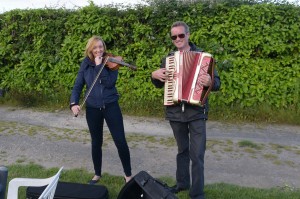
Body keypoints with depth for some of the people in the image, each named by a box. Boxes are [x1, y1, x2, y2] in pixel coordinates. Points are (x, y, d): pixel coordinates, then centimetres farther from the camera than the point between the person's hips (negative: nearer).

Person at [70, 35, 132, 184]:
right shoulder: (86, 65, 3)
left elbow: (109, 83, -19)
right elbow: (78, 86, 1)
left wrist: (100, 65, -22)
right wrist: (74, 103, -14)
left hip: (110, 106, -2)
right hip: (92, 108, 2)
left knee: (120, 141, -3)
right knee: (96, 143, 13)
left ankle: (128, 175, 15)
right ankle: (97, 174, 32)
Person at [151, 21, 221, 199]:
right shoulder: (169, 58, 8)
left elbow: (217, 83, -8)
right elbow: (159, 84, 17)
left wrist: (210, 82, -30)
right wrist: (155, 75, -5)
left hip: (196, 112, -3)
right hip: (175, 112, 4)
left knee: (197, 155, -1)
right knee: (182, 150, 18)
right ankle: (182, 182, 35)